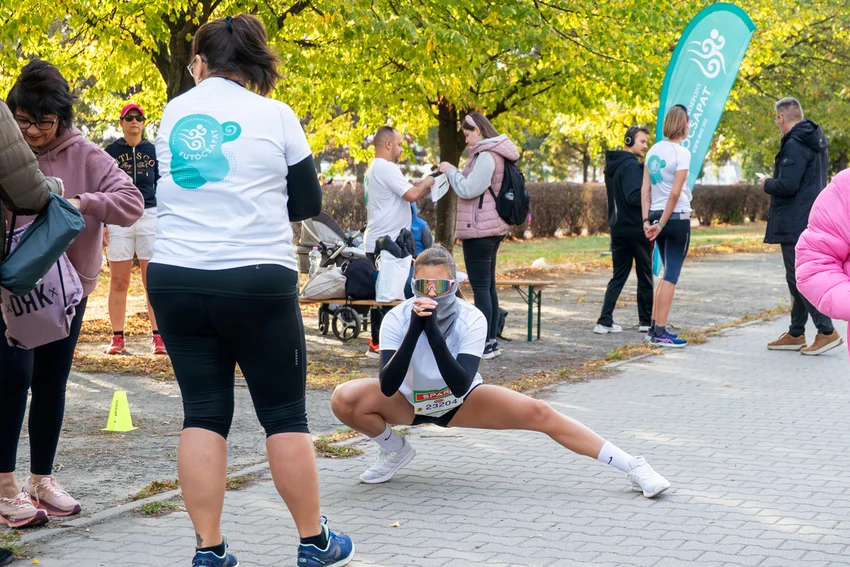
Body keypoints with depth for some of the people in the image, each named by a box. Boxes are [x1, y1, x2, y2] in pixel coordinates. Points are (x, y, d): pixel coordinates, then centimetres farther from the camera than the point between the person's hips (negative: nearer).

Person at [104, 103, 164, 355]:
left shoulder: (153, 151, 9)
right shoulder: (111, 151, 6)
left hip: (150, 218, 1)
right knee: (118, 282, 1)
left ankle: (158, 337, 1)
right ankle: (117, 338, 5)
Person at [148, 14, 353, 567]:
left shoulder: (172, 115, 9)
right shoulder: (275, 115, 0)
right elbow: (308, 203, 5)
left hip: (176, 279, 3)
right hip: (257, 282, -3)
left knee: (203, 413, 8)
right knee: (285, 414, 6)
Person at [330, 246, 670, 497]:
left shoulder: (471, 319, -27)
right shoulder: (397, 319, -27)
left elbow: (460, 386, -38)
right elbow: (387, 387, -37)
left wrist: (432, 329, -46)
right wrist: (414, 328, -46)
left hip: (460, 402, 0)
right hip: (408, 402, 1)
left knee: (537, 413, -20)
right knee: (344, 399, -27)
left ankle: (632, 467, -12)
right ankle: (394, 450, 3)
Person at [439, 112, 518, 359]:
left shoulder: (486, 156, -17)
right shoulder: (495, 154, 15)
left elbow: (468, 190, -20)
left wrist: (451, 171, -6)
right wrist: (455, 173, 11)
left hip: (479, 230, -11)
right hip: (491, 228, 11)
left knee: (480, 287, -9)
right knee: (488, 286, 14)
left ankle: (484, 344, -9)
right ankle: (491, 341, 19)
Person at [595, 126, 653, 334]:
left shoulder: (612, 165, 13)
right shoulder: (631, 165, -16)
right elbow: (634, 196, -26)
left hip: (618, 229, 8)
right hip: (637, 229, -8)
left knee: (619, 275, 9)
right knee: (645, 276, 5)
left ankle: (605, 321, 1)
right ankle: (646, 321, 12)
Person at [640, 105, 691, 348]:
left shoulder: (654, 150, 8)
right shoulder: (681, 152, -12)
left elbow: (645, 189, 5)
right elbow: (675, 193, -17)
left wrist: (648, 221, 2)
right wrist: (662, 223, -11)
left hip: (656, 216, 7)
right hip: (677, 218, -7)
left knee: (669, 273, 18)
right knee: (671, 275, -2)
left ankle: (654, 327, 19)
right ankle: (660, 332, -2)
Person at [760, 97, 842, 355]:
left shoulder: (795, 145, -19)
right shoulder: (816, 142, 14)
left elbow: (787, 186, -24)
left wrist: (767, 184, -4)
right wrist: (774, 181, 16)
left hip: (795, 225, -10)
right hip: (809, 223, 10)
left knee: (800, 278, -7)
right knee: (798, 279, 15)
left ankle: (827, 331, -8)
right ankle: (796, 334, 23)